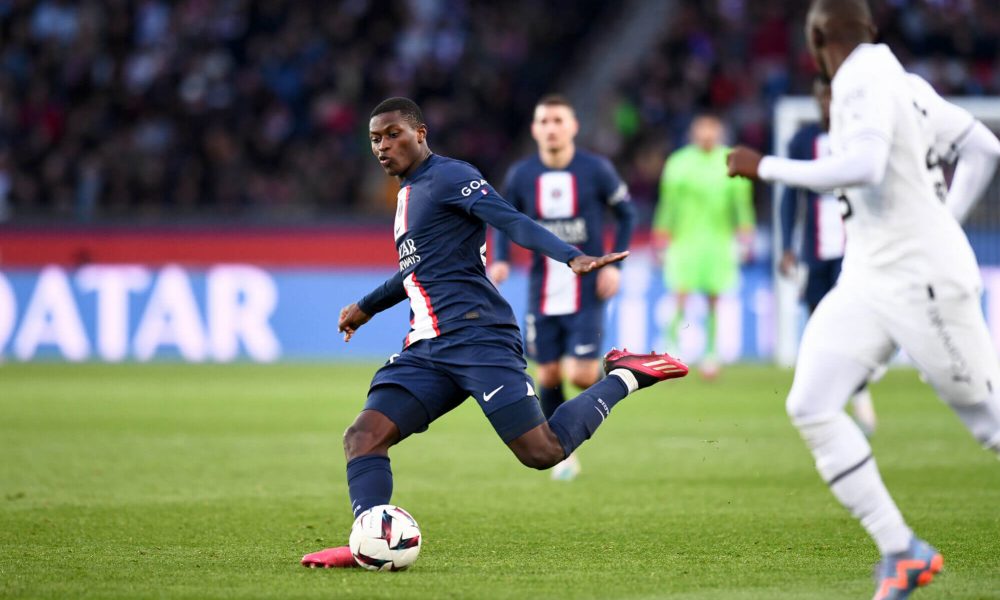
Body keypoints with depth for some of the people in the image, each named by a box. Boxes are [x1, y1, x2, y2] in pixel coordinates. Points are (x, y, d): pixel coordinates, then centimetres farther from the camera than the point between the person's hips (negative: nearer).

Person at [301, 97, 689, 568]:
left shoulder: (449, 176, -4)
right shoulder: (407, 193, 23)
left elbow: (515, 223, -17)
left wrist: (573, 258, -34)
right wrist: (365, 308, 53)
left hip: (477, 337, -9)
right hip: (426, 350, 9)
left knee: (542, 452, -15)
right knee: (364, 435, -11)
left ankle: (623, 377, 6)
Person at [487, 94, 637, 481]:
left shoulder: (596, 170, -7)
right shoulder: (520, 175, -2)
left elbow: (626, 214, 4)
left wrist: (614, 264, -6)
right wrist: (501, 260, -7)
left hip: (587, 292, -3)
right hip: (542, 297, 3)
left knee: (581, 375, -13)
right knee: (548, 377, 4)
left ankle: (605, 377, 24)